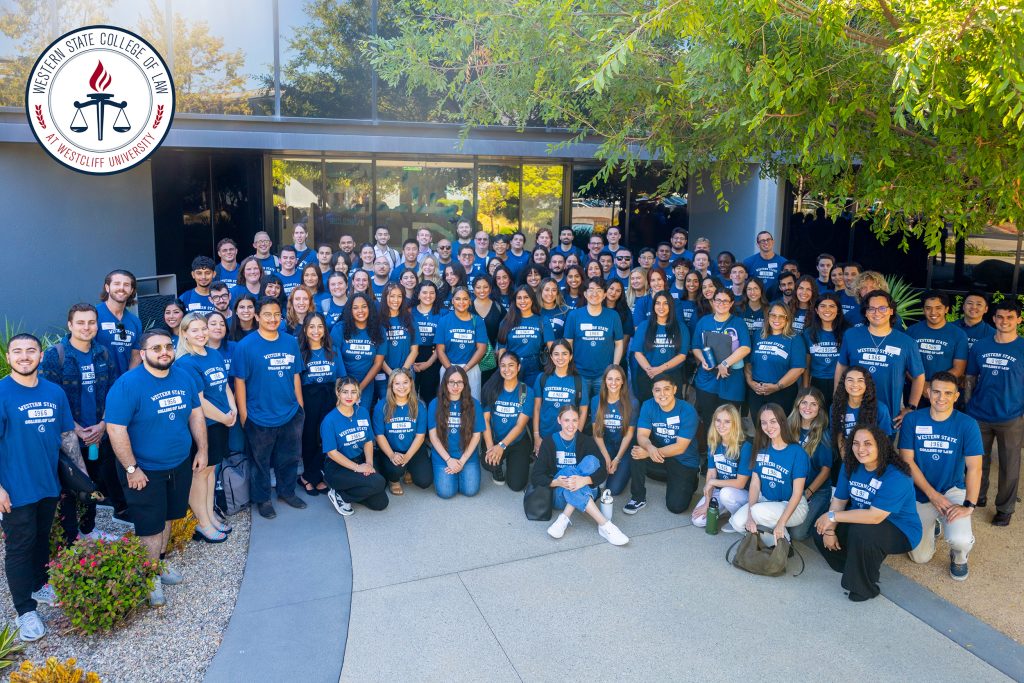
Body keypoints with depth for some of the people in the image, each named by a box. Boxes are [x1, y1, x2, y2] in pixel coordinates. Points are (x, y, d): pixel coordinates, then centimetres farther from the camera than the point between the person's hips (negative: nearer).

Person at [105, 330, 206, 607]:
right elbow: (115, 429, -21)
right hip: (145, 471, -5)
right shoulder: (127, 384, -20)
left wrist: (202, 450, 5)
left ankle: (159, 561, 41)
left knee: (167, 517, 20)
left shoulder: (184, 377, -1)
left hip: (180, 465, 6)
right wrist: (131, 469, -20)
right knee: (151, 527, 4)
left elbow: (196, 414, 8)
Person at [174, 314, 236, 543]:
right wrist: (224, 417, -13)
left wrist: (233, 410, 0)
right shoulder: (186, 363, -17)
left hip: (220, 423, 7)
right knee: (200, 472, 5)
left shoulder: (215, 355, 7)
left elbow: (225, 385, 15)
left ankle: (210, 516, 31)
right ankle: (202, 524, 18)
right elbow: (198, 401, -21)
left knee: (210, 468, 18)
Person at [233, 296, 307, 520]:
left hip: (291, 415, 4)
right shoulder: (245, 346, -12)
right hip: (260, 418, -4)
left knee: (290, 458, 19)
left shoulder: (290, 342, 1)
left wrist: (300, 406, 8)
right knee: (261, 461, 13)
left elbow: (296, 376, 7)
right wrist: (243, 417, -9)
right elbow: (239, 382, -10)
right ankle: (262, 499, 33)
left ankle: (287, 491, 40)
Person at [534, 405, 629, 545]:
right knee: (568, 471, -32)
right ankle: (604, 525, -38)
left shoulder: (586, 441, 0)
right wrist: (557, 482, -30)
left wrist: (584, 480, -34)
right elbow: (535, 476, -9)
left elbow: (602, 473, -11)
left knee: (591, 460, -24)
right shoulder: (549, 442, -3)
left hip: (583, 493, 1)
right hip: (559, 495, -1)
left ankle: (565, 518, -28)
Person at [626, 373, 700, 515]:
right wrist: (650, 448, -44)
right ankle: (638, 498, -9)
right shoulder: (648, 406, -12)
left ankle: (689, 481, 21)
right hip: (659, 452, 3)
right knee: (637, 451, -28)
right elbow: (642, 436, -19)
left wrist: (647, 453, -32)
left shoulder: (687, 411, -22)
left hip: (684, 460, -3)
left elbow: (680, 448, -24)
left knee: (676, 506, -14)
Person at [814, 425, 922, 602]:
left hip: (901, 532, -7)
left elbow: (875, 516, -34)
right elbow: (838, 501, -2)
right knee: (820, 531, -6)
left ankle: (864, 588, -12)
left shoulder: (896, 476, -28)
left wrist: (832, 516, -28)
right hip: (861, 520, 7)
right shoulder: (850, 466, -6)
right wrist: (829, 530, -16)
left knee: (861, 532, -35)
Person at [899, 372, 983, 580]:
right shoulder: (912, 420, -8)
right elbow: (907, 461, -8)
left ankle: (959, 558, 11)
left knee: (960, 540, -28)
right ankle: (932, 523, 35)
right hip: (920, 493, 1)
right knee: (920, 557, 2)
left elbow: (974, 468, -14)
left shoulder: (967, 424, -11)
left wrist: (968, 505, -22)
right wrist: (932, 494, -15)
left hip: (953, 491, -1)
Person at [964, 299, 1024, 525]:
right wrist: (969, 407, 6)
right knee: (978, 460, 15)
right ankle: (977, 497, 35)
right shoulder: (980, 346, 2)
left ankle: (1005, 508, 25)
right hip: (979, 416, 2)